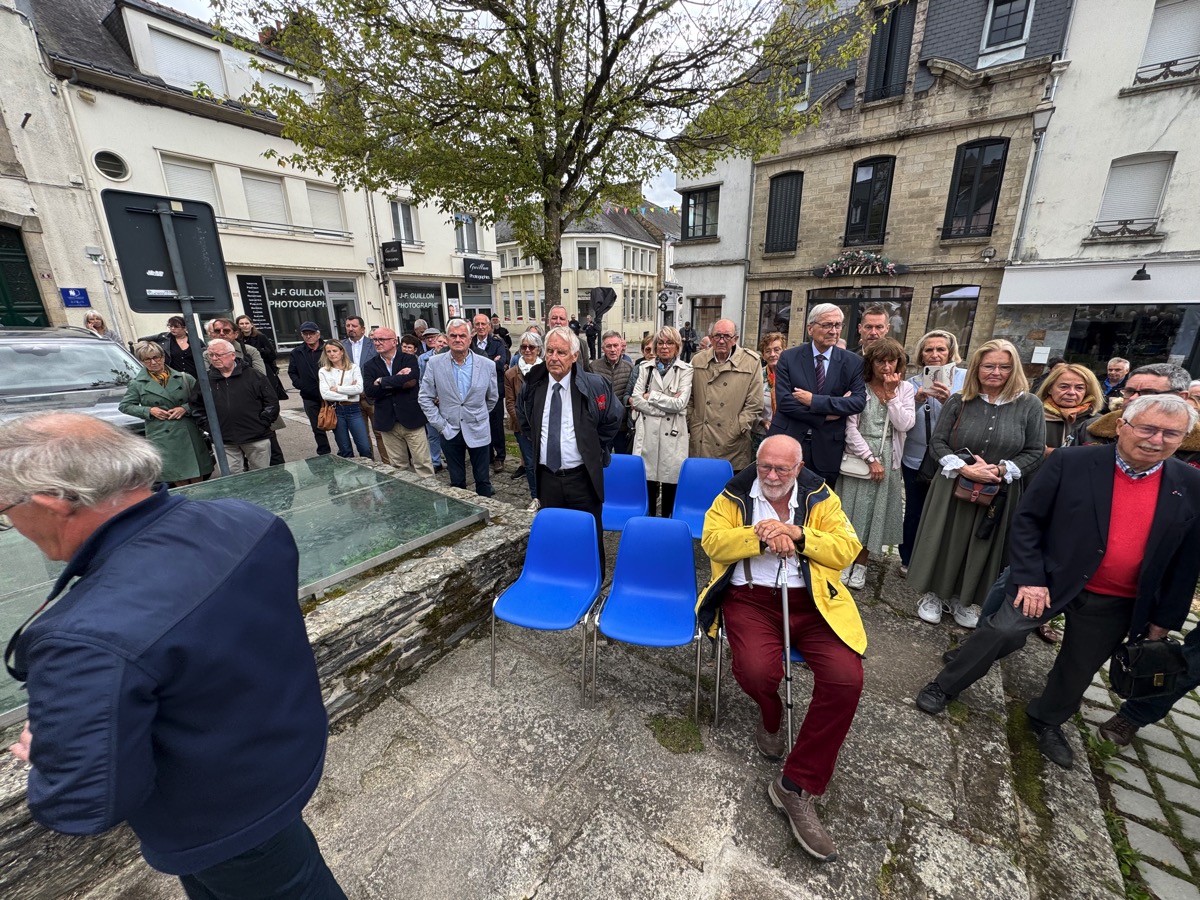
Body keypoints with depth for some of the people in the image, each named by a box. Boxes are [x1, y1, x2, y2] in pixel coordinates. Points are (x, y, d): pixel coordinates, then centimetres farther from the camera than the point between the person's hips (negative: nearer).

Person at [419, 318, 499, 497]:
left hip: (478, 431, 0)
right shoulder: (435, 363, -5)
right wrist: (440, 424, -5)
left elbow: (493, 398, 8)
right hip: (450, 431, 1)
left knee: (482, 479, 10)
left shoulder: (487, 365, -6)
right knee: (457, 481, 13)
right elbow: (425, 397, 0)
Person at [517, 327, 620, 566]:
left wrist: (595, 449, 4)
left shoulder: (594, 385, -10)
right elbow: (523, 418, 21)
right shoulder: (532, 385, 1)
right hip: (546, 477, 3)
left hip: (583, 477, -3)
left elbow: (613, 419, 6)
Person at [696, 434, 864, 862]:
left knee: (846, 678, -20)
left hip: (810, 601, 2)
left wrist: (799, 535, -15)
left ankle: (798, 787, -2)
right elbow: (713, 541, -7)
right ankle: (770, 719, 15)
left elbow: (847, 550, -1)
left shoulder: (820, 498, 7)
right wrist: (760, 537, -19)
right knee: (757, 671, -27)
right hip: (751, 597, -1)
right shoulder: (735, 495, 3)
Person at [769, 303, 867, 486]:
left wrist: (813, 400, -17)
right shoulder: (789, 358, -2)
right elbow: (784, 402, -11)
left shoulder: (853, 362, 3)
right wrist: (826, 415, -14)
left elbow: (859, 401, -9)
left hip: (828, 448, 1)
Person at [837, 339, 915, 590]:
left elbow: (904, 424, -7)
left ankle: (860, 564, 21)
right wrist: (870, 458, -12)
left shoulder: (905, 388, 5)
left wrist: (891, 394, -10)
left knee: (875, 511, 8)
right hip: (858, 457, -2)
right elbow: (850, 428, -8)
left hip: (888, 461, 2)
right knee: (851, 508, 4)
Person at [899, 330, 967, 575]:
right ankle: (908, 560, 27)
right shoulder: (914, 383, 2)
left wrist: (950, 401, -26)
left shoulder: (965, 378, -2)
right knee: (914, 512, 9)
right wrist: (917, 400, -21)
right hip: (916, 460, 1)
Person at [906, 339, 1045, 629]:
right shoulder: (959, 402, -2)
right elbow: (937, 441, -4)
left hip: (999, 493, 1)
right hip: (953, 487, 0)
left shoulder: (1029, 405, -2)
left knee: (983, 546, 12)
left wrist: (1001, 470, -18)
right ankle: (934, 594, 25)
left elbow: (1036, 451, -2)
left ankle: (963, 598, 30)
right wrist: (964, 468, -17)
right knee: (946, 541, 8)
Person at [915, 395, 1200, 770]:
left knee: (1079, 668, 17)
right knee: (1001, 632, -3)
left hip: (1118, 604, 4)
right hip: (1052, 579, -3)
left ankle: (1048, 720, 42)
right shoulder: (1071, 463, -13)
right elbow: (1027, 519, -10)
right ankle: (943, 687, 17)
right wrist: (1030, 578, -15)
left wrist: (1164, 617, 6)